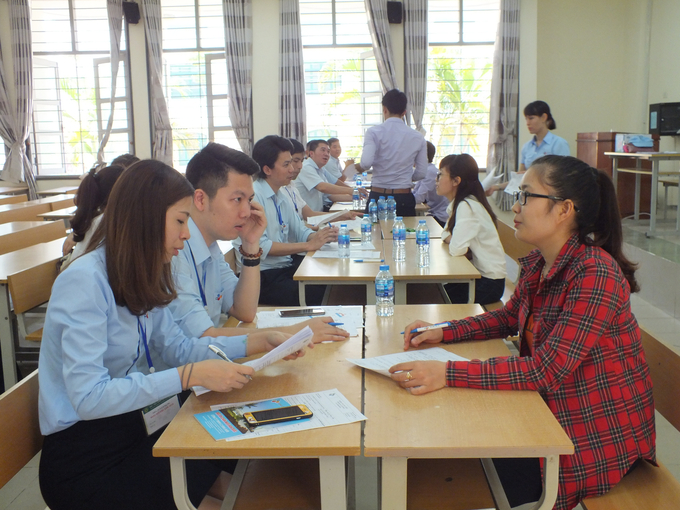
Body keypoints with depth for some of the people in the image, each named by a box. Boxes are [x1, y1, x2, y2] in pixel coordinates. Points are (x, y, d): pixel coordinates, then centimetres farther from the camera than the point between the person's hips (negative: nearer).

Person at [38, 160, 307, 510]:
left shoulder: (139, 278, 4)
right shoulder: (84, 282, -21)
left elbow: (177, 347, 6)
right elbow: (88, 398, -27)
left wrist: (258, 343, -2)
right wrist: (191, 375, -30)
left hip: (129, 426, 7)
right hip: (83, 458, -7)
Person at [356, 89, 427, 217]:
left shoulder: (374, 132, -5)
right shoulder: (417, 137, 4)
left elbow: (366, 162, -18)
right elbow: (421, 173, 7)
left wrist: (357, 167, 3)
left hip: (378, 197, -2)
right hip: (405, 198, 2)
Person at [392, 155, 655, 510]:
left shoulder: (595, 274, -26)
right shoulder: (536, 265, -1)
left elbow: (548, 371, -30)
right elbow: (509, 318, 16)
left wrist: (448, 373, -37)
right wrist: (443, 332, 0)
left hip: (601, 438, -7)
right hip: (554, 417, 7)